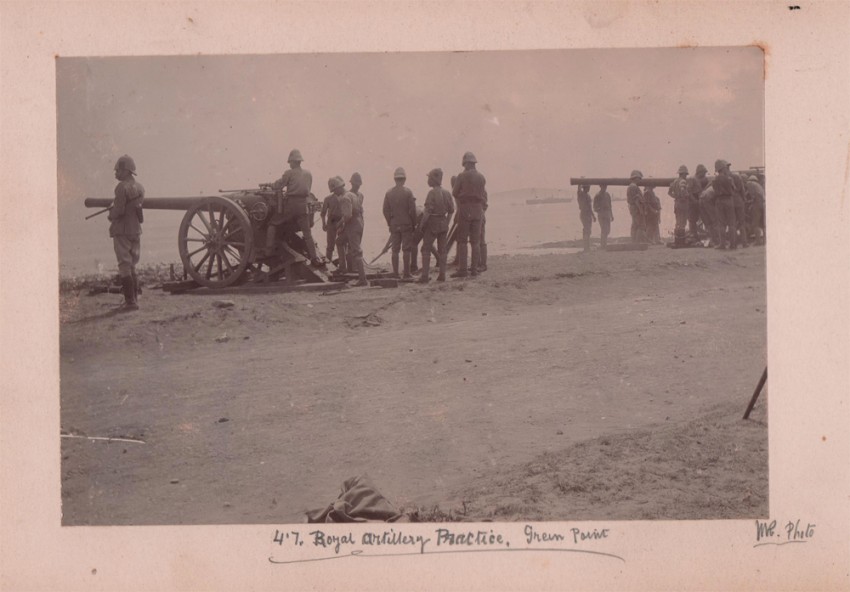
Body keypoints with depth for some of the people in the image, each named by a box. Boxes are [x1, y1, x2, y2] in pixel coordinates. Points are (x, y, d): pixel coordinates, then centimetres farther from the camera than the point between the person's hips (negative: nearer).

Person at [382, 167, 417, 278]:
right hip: (406, 225, -3)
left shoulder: (389, 193, 2)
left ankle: (395, 273, 6)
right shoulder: (408, 192, -8)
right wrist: (413, 223, 2)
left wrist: (390, 223, 12)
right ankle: (406, 273, 1)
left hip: (394, 226, 3)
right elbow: (412, 210, -10)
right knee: (406, 250, 1)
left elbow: (386, 210, 2)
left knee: (395, 250, 7)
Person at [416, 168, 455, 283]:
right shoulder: (447, 193, 4)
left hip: (432, 223, -6)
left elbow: (428, 211, -20)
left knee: (426, 250, 0)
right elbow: (451, 210, 8)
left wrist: (421, 225, -14)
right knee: (442, 250, 12)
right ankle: (442, 275, 10)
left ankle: (425, 276, -5)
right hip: (443, 223, 6)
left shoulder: (432, 193, -16)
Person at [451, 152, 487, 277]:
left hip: (465, 210, -4)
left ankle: (462, 269, -9)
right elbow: (484, 197, 12)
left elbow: (455, 193, -1)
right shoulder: (481, 178, 7)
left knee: (462, 241, -3)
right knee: (475, 241, 7)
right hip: (478, 211, 4)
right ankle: (474, 269, 7)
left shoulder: (462, 176, -7)